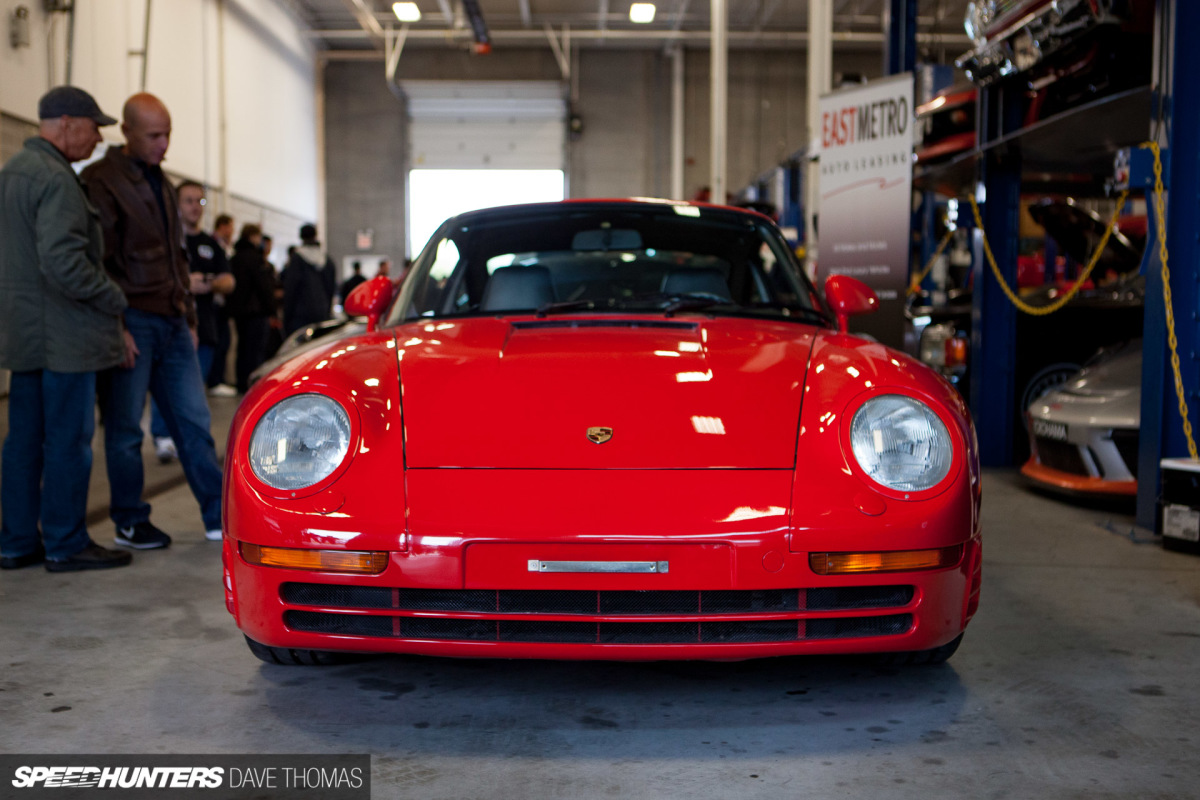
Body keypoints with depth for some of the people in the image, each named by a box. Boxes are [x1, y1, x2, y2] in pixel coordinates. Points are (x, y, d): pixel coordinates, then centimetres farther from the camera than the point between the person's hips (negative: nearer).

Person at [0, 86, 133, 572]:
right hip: (63, 333, -10)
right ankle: (65, 544, 4)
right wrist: (113, 298, -12)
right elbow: (62, 261, -24)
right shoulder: (55, 178, -15)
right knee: (68, 439, -2)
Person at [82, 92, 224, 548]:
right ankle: (130, 523, 13)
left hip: (172, 323, 7)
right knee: (125, 428, 2)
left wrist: (189, 318, 19)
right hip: (133, 324, -7)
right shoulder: (101, 182, -6)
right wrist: (115, 326, -16)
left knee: (194, 421, 5)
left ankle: (220, 517, 9)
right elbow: (96, 262, -11)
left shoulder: (159, 182, 19)